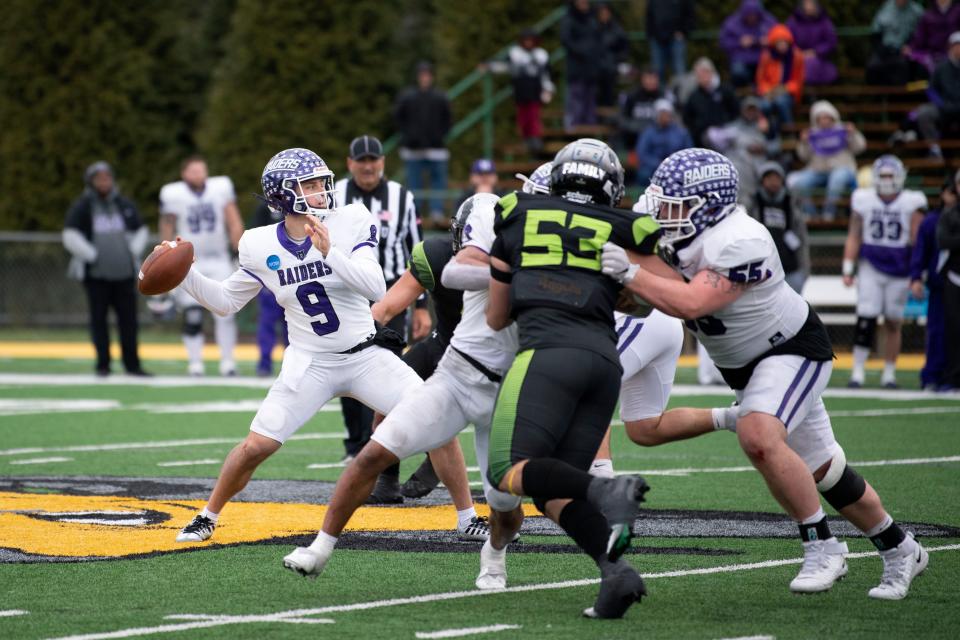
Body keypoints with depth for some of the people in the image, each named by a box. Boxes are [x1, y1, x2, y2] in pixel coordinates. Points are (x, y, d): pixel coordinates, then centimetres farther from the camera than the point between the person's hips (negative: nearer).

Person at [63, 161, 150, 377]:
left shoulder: (125, 205, 10)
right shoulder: (82, 207, -1)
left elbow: (140, 231, 19)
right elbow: (70, 237, -6)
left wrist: (133, 253, 3)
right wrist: (93, 256, -12)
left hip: (123, 271, 3)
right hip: (95, 273, -3)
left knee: (128, 317, 0)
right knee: (98, 317, -1)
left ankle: (132, 364, 6)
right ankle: (103, 364, 6)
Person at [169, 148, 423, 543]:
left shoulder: (350, 224, -9)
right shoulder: (261, 247, -3)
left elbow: (376, 288, -19)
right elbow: (226, 303, 9)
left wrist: (330, 252, -30)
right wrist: (185, 272, -5)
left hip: (365, 357, 0)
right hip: (310, 364, 0)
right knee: (256, 446, -6)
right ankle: (208, 517, 19)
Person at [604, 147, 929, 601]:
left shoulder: (739, 242, -31)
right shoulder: (687, 235, -4)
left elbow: (691, 304, -39)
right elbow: (646, 301, 5)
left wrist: (629, 273, -39)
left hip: (793, 350, -9)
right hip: (747, 365, 9)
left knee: (759, 437, -31)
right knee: (819, 468, 14)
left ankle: (822, 547, -19)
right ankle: (900, 551, 30)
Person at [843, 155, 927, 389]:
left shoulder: (912, 203, -3)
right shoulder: (863, 201, 0)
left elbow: (916, 241, 0)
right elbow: (854, 237, 6)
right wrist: (848, 269, 1)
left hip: (899, 270, 0)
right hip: (871, 267, 0)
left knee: (893, 323, 6)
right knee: (866, 319, -10)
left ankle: (889, 374, 17)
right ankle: (858, 371, -5)